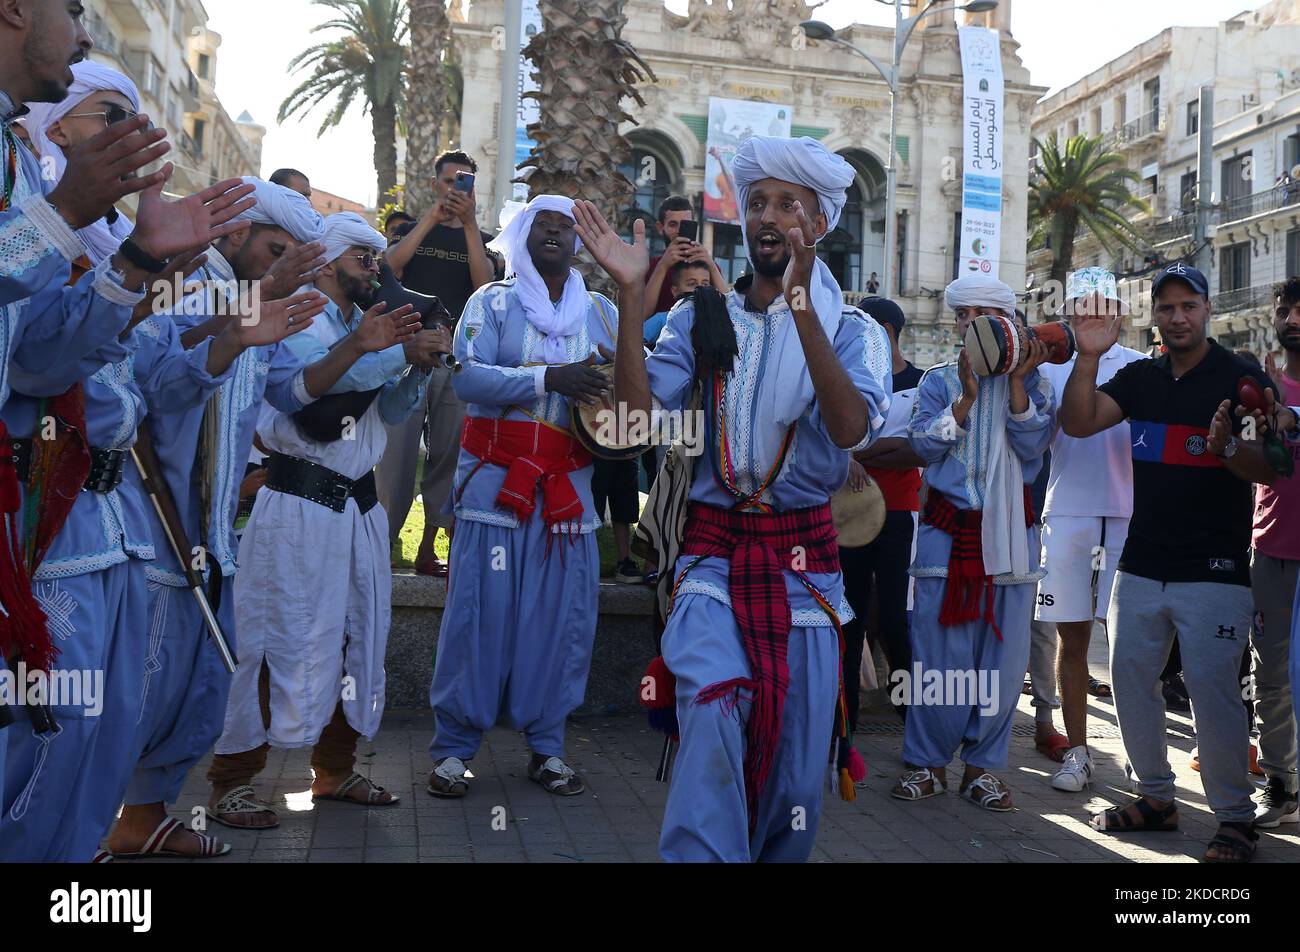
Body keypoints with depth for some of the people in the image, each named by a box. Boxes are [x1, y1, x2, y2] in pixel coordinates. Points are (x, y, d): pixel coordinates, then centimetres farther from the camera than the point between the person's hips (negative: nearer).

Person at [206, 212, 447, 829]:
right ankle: (231, 782, 6)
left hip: (359, 505, 8)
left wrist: (422, 364, -5)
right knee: (280, 641, -5)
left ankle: (335, 771, 24)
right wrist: (401, 351, -23)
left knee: (358, 638, 11)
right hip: (299, 505, -8)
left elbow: (393, 410, 10)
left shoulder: (369, 327, 16)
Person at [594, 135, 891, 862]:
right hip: (714, 549, 0)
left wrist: (801, 303, -27)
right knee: (712, 721, -20)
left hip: (806, 556, 1)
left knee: (797, 754, 7)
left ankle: (779, 854, 30)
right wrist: (631, 296, -15)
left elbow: (853, 428, -19)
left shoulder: (851, 329, 2)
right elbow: (639, 415, -10)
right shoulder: (702, 319, 5)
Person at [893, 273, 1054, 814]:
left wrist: (1016, 383, -13)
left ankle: (983, 765, 15)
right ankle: (928, 763, 11)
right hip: (947, 529, -1)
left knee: (1004, 654, 2)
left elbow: (1032, 447, -6)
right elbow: (923, 445, -6)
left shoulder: (1032, 381, 8)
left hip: (1010, 531, 1)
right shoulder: (939, 380, 8)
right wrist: (967, 397, -15)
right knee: (939, 652, -1)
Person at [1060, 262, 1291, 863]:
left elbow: (1270, 469, -11)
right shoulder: (1140, 378, 10)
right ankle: (1155, 796, 24)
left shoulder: (1240, 378, -3)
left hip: (1213, 569, -5)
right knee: (1129, 677, 8)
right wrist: (1089, 357, -16)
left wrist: (1227, 447, -32)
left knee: (1211, 687, -8)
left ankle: (1235, 817, 7)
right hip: (1141, 565, 5)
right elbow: (1078, 423, -3)